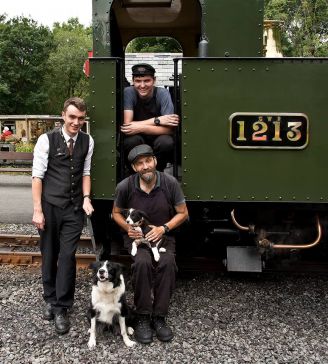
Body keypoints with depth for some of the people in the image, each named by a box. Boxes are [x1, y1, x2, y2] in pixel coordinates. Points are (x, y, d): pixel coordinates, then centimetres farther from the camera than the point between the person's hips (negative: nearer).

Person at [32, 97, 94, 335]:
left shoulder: (87, 141, 3)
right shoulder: (47, 140, -6)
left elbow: (85, 172, 9)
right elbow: (38, 175, -6)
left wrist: (86, 198, -5)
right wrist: (37, 209, -9)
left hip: (75, 208, 1)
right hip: (50, 206, -1)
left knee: (68, 256, -1)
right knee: (49, 254, 11)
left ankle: (61, 308, 10)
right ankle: (50, 299, 31)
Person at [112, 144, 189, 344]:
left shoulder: (170, 182, -12)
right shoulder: (125, 186, -12)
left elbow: (183, 213, -2)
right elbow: (116, 213, 7)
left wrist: (164, 228, -15)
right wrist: (128, 227, -12)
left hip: (163, 235, 1)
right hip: (135, 235, 0)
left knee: (167, 262, -30)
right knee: (142, 262, -32)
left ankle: (159, 316, -13)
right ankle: (143, 317, -15)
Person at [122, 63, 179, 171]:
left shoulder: (163, 93, -15)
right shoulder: (128, 92, -14)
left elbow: (169, 129, -21)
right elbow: (126, 124, -22)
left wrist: (140, 128, -33)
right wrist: (157, 120, -26)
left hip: (158, 137, 0)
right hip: (137, 138, 0)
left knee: (166, 142, -32)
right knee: (130, 141, -33)